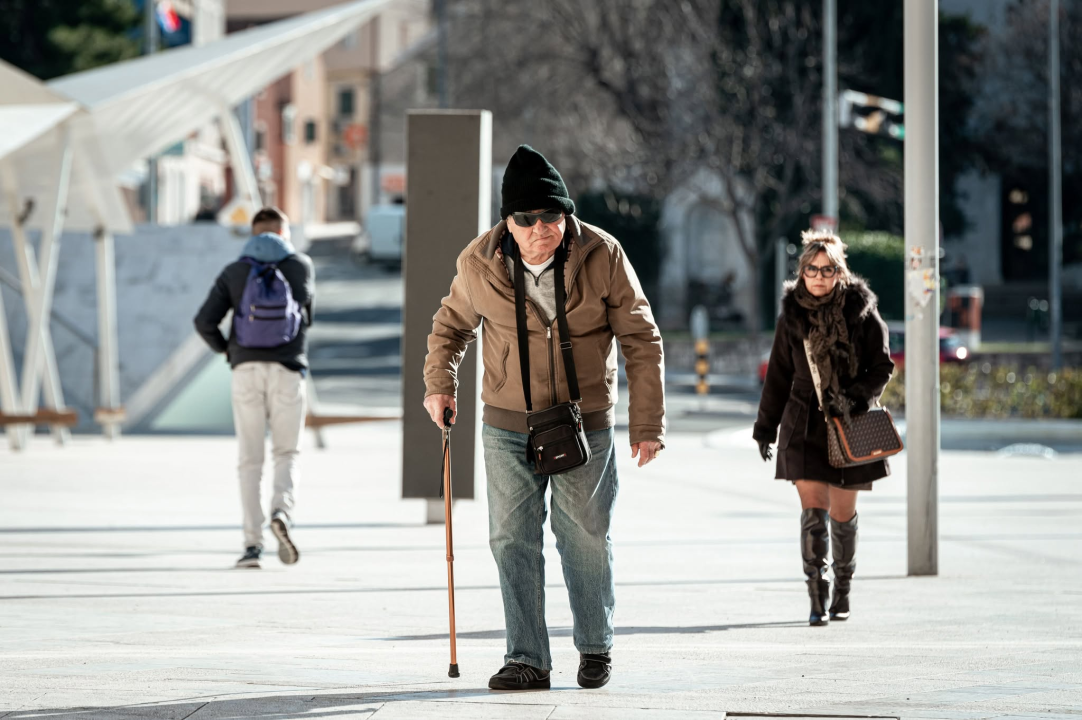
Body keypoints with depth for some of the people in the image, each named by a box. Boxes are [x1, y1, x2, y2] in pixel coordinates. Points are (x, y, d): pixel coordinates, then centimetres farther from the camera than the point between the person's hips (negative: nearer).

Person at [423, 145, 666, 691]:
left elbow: (641, 338, -5)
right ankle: (527, 659, 6)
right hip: (508, 427, 1)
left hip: (585, 426, -1)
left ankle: (596, 647, 26)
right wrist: (439, 382, -2)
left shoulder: (602, 256, -13)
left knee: (585, 539, 8)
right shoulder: (479, 264, -9)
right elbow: (451, 323, 12)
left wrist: (648, 424, -6)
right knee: (513, 541, -1)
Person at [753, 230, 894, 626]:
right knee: (813, 509, -12)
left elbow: (882, 367, 0)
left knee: (842, 511, 9)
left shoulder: (861, 311, -4)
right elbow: (778, 374, 11)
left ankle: (842, 592, 29)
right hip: (804, 425, 1)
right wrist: (765, 427, 14)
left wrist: (856, 397, -18)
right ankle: (818, 599, -12)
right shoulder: (792, 315, 3)